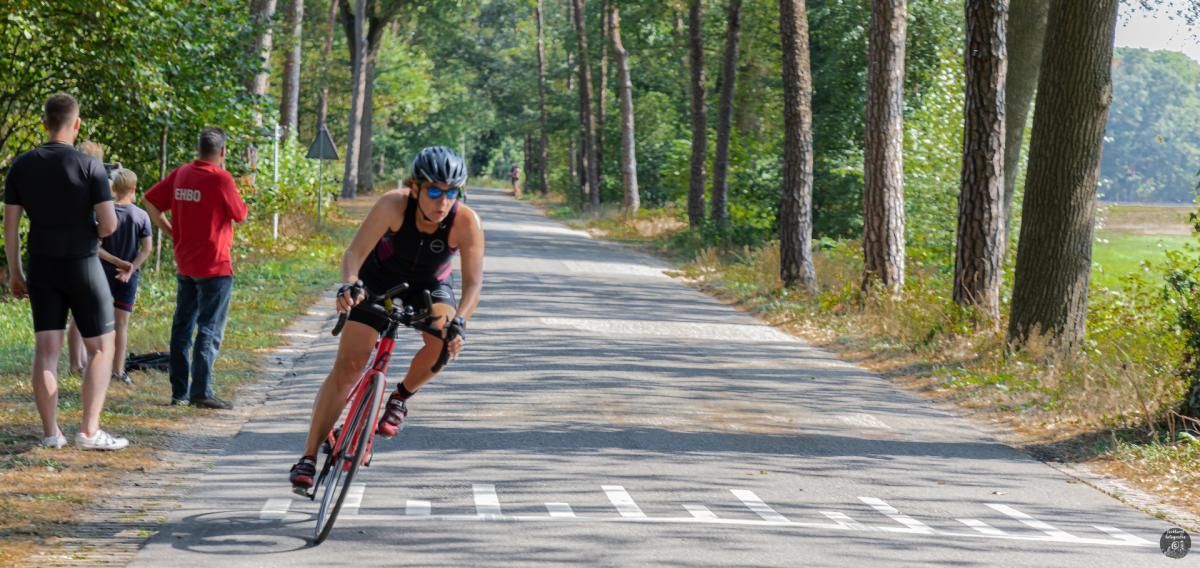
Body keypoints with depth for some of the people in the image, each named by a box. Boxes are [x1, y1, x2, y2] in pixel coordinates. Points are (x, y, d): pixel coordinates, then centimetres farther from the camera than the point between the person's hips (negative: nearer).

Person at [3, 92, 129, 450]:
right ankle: (89, 431, -3)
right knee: (101, 347, 5)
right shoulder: (90, 166, -10)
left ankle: (50, 433, 3)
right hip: (82, 264, -4)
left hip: (42, 267, 4)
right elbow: (109, 224, -13)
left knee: (46, 348, 5)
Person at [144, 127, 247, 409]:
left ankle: (179, 392, 13)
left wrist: (170, 231, 11)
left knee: (182, 327, 11)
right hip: (215, 266, -6)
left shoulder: (181, 174, 4)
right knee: (210, 330, -3)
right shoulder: (220, 178, -14)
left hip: (185, 266, 6)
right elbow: (240, 215, -5)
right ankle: (201, 392, -7)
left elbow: (150, 201, 8)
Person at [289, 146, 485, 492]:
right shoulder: (394, 205, -31)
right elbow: (355, 252, -36)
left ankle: (400, 398, -2)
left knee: (443, 340, -31)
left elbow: (473, 282, -32)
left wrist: (458, 321, -50)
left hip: (429, 286, 1)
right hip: (379, 280, -1)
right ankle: (309, 457, -6)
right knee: (347, 366, -11)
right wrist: (349, 285, -57)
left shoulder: (466, 222, -29)